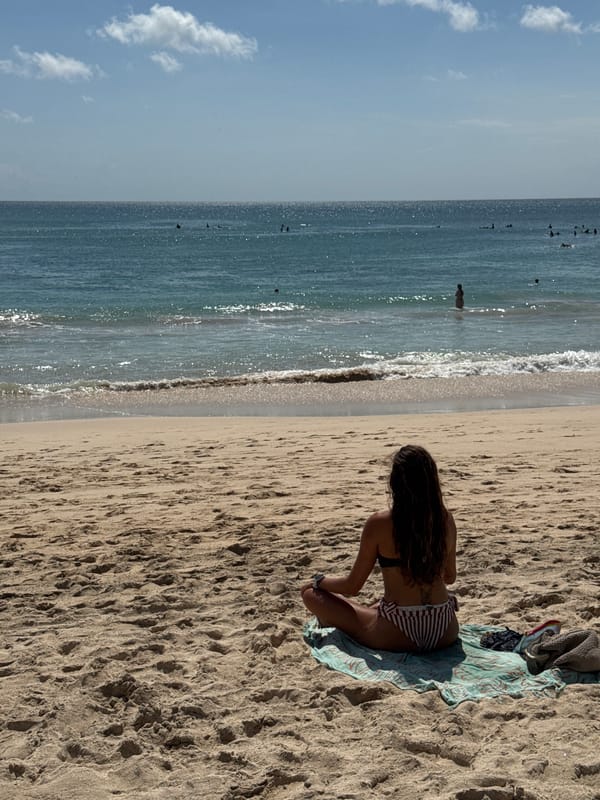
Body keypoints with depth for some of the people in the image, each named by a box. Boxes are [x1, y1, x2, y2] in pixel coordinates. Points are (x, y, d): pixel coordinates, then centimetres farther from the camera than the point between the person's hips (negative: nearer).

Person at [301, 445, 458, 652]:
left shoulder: (379, 524, -12)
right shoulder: (446, 519, -1)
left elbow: (352, 586, -4)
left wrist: (319, 581, 15)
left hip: (397, 637, -5)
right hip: (445, 633, 5)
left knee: (310, 593, 9)